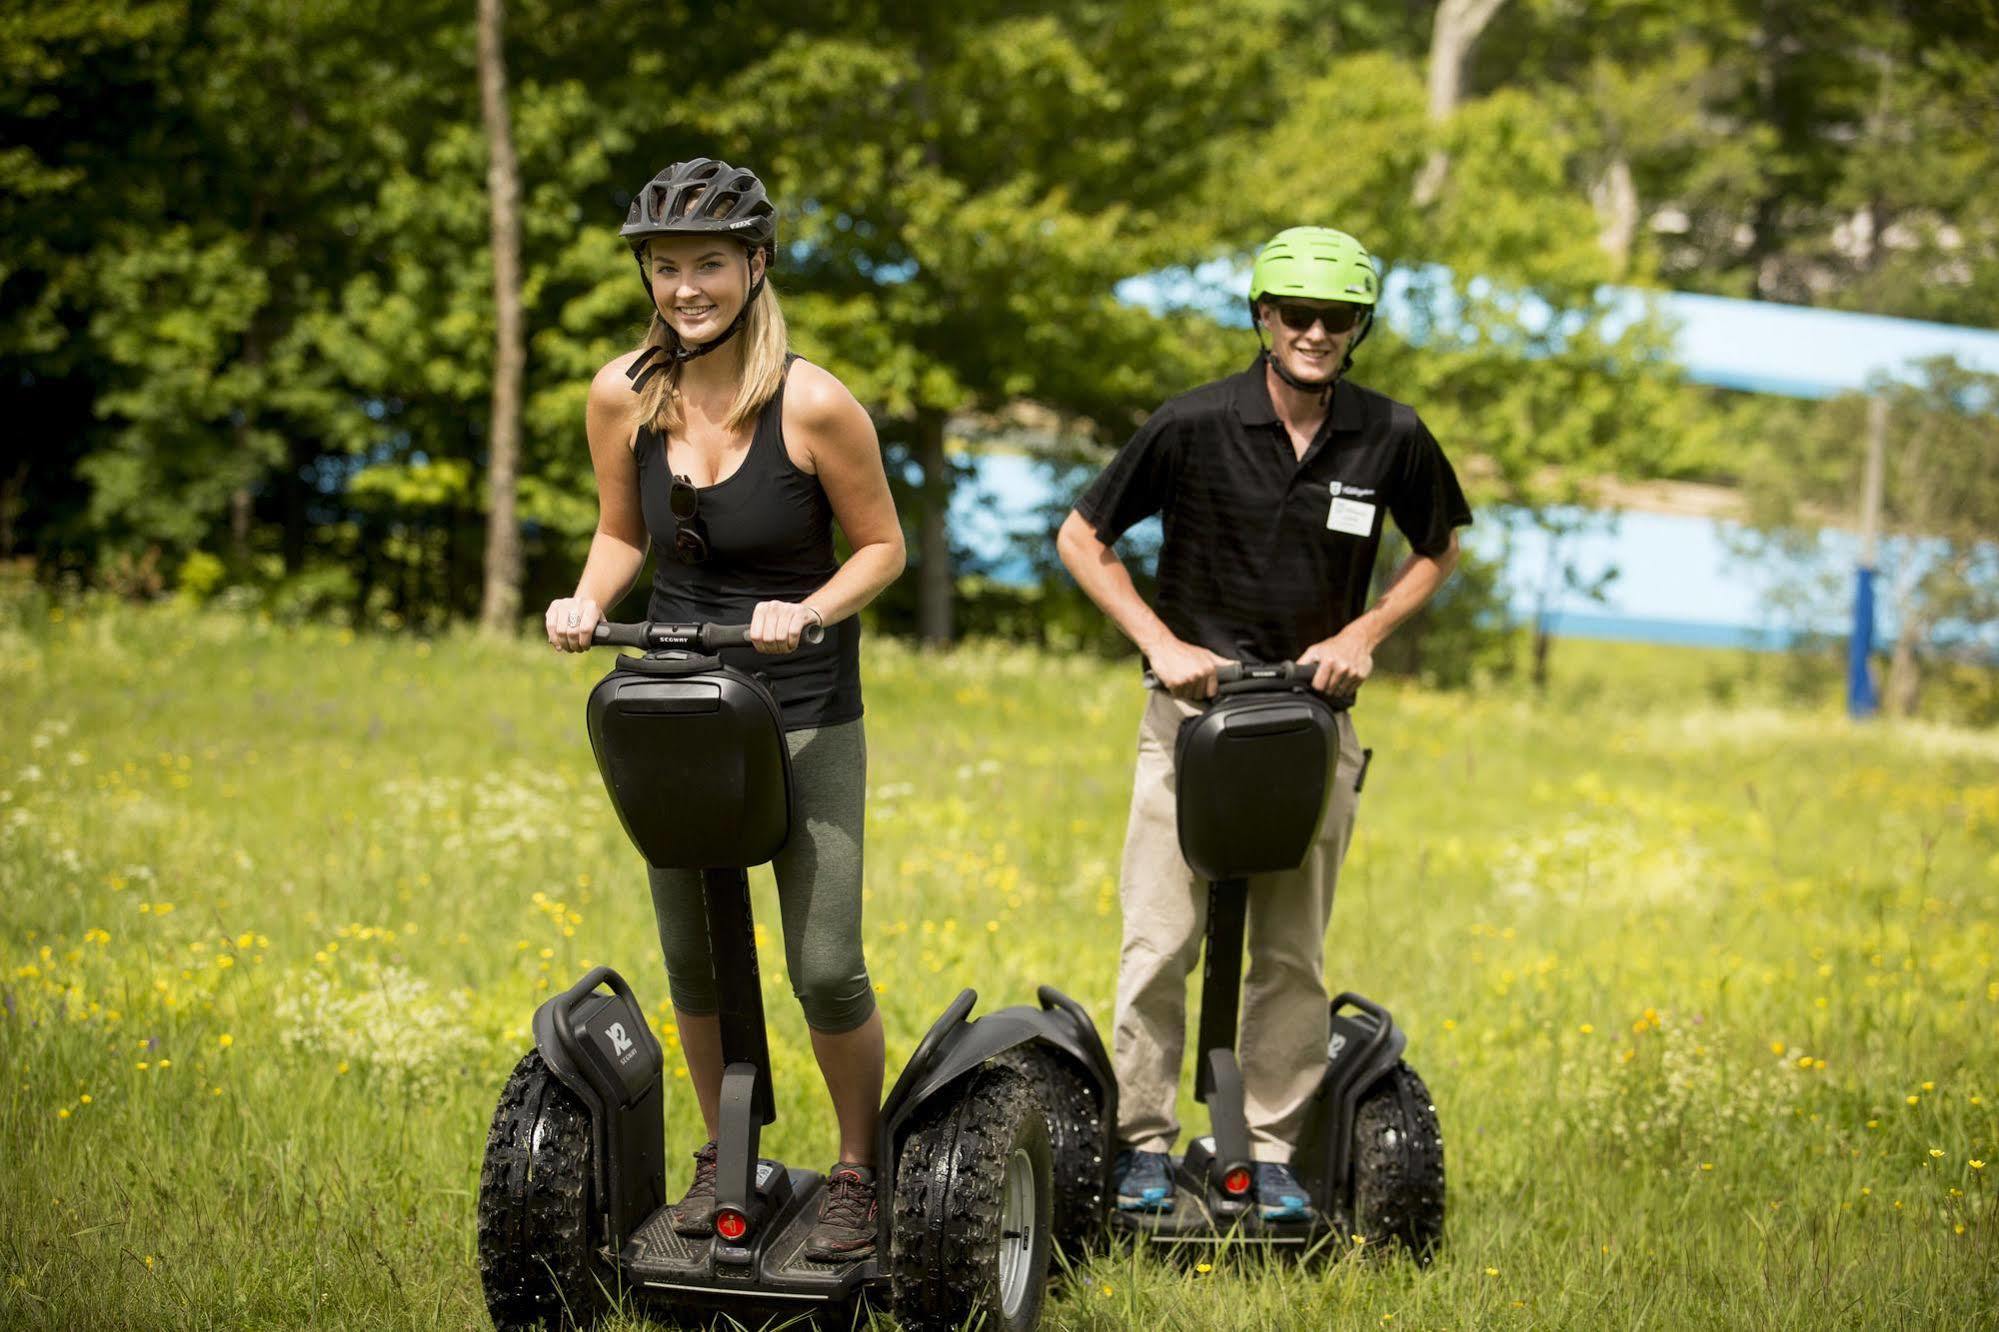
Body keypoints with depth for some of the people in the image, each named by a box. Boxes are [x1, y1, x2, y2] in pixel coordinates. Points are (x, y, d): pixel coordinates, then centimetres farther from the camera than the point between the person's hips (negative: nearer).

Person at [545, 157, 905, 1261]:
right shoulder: (621, 395, -4)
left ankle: (859, 1170, 16)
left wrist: (809, 611, -22)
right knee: (690, 955, 11)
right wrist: (588, 601, -9)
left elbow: (881, 547, -5)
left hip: (803, 711, -4)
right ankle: (724, 1157, 31)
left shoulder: (814, 405, -16)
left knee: (824, 967, -6)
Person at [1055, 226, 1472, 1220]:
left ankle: (1270, 1153, 15)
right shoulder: (1195, 425, -9)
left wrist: (1364, 632, -1)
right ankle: (1144, 1145, 8)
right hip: (1193, 705, -2)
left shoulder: (1390, 438, -3)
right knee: (1159, 943, -3)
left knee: (1293, 954, 6)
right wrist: (1161, 643, -9)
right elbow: (1081, 540, 0)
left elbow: (1439, 549, 15)